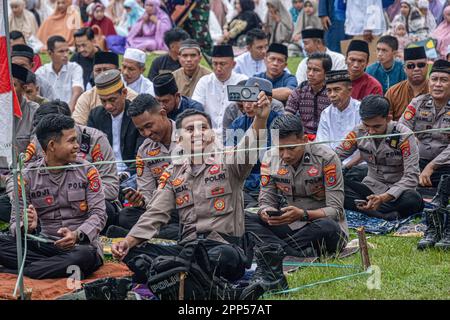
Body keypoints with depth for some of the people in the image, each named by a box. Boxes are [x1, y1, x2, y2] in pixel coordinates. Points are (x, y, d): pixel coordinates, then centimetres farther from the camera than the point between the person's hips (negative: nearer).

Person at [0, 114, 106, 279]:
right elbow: (16, 222, 1)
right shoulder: (28, 177, 4)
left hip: (81, 245, -1)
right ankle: (64, 268, -24)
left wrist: (77, 235, -26)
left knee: (86, 255, -38)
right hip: (45, 245, 1)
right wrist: (27, 227, -25)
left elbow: (98, 214, -6)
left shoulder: (86, 171, 2)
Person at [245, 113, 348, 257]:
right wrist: (265, 212, -24)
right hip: (290, 227, 4)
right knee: (243, 219, -20)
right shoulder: (270, 158, -2)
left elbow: (335, 210, -16)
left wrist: (303, 214, -34)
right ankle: (300, 255, -36)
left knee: (327, 227, -41)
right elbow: (266, 201, 2)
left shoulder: (326, 158, -15)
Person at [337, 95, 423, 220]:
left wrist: (384, 197, -36)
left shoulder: (404, 136, -17)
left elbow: (411, 177, -21)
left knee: (414, 200, -39)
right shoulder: (358, 132, -6)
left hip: (397, 191, -4)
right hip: (371, 188, 4)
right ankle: (386, 215, -31)